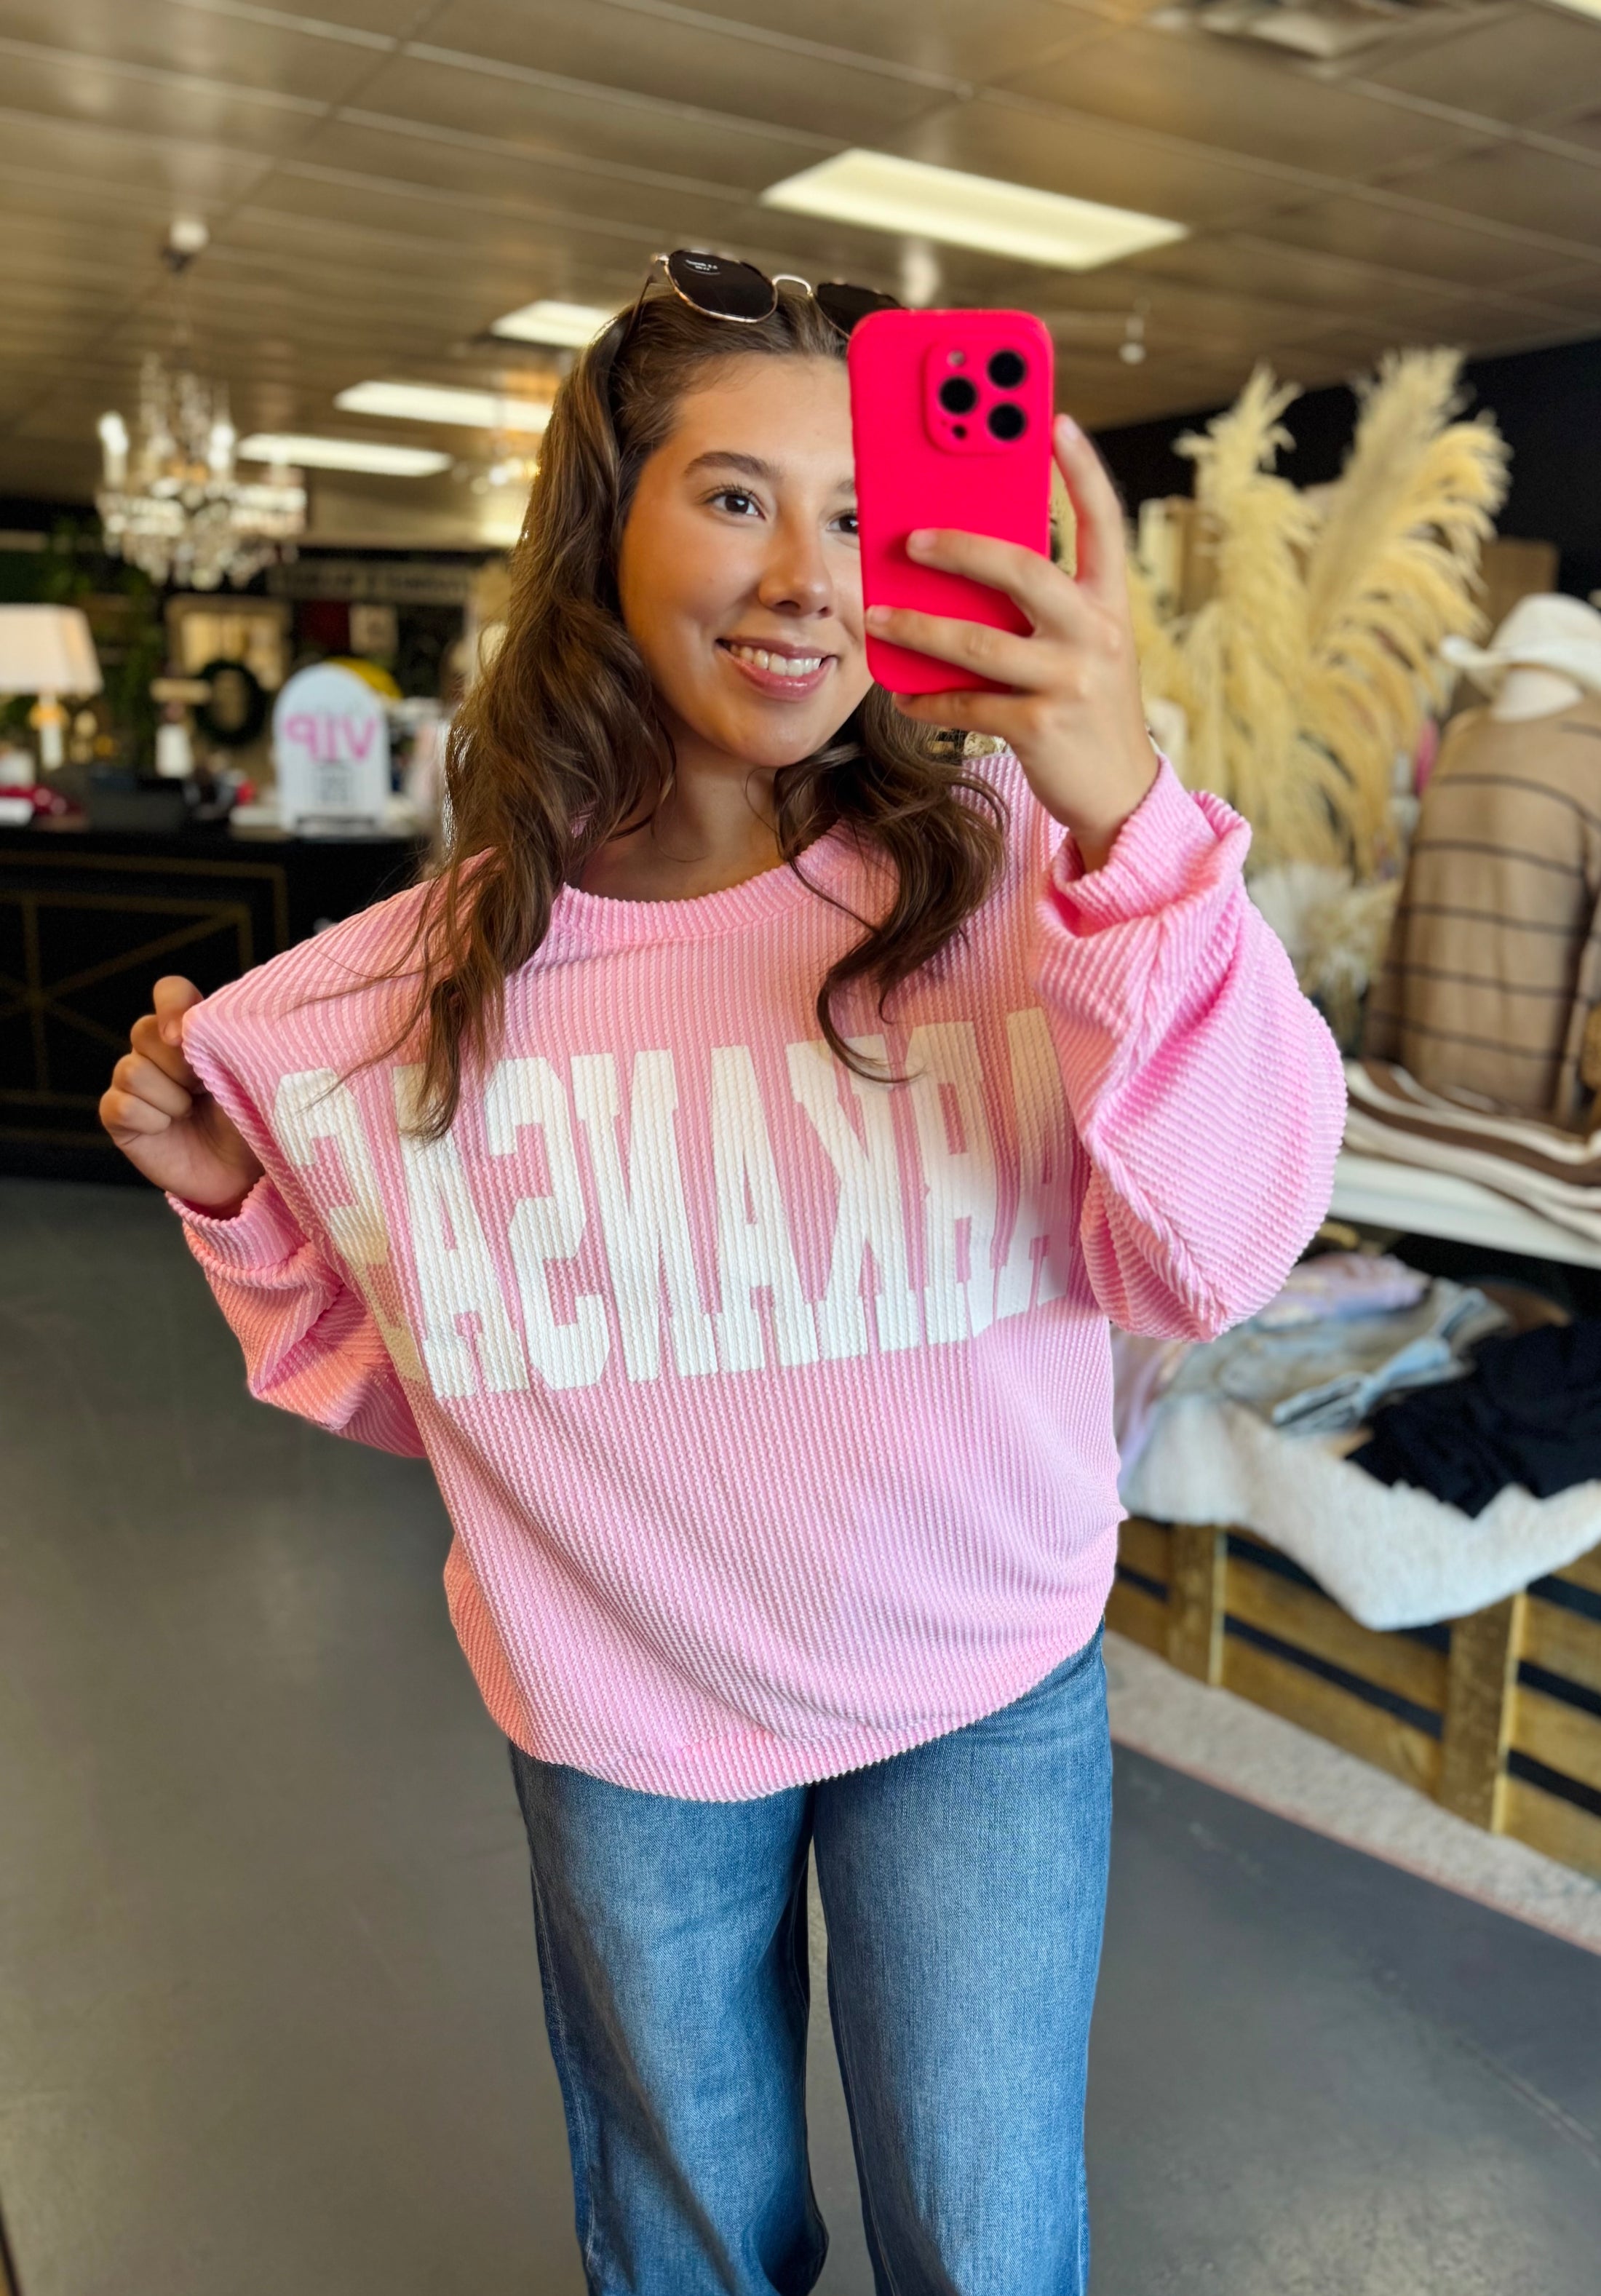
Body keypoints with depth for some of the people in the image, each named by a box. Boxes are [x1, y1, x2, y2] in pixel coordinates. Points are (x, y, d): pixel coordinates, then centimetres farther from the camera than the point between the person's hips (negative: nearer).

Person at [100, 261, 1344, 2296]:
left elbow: (1210, 1264, -26)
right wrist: (248, 1204, -12)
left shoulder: (999, 866, -15)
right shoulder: (448, 972, -8)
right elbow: (424, 1375, 4)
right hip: (628, 1721, 2)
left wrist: (1130, 832, -38)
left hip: (981, 1694, -1)